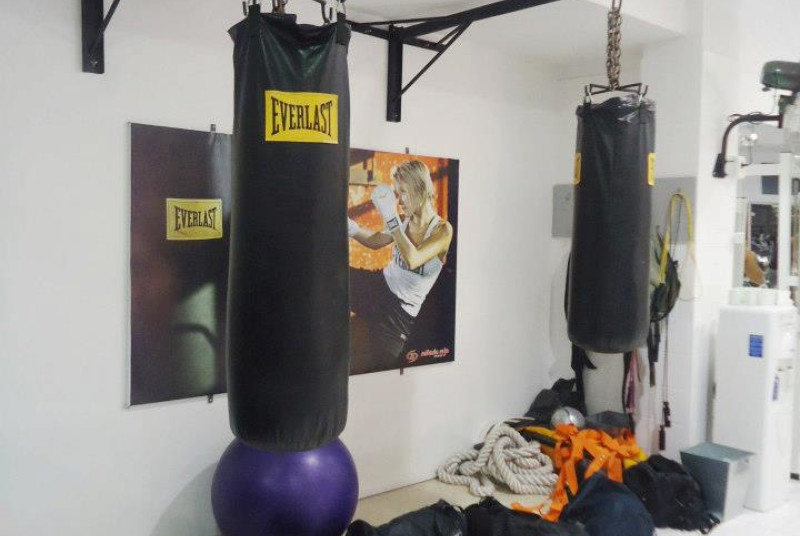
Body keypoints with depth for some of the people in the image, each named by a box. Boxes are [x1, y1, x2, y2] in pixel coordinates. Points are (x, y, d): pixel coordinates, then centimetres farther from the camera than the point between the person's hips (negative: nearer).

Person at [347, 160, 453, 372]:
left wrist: (390, 216, -32)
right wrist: (349, 226, -5)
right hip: (381, 285, 5)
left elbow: (412, 260, -30)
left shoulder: (443, 229, -15)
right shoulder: (404, 221, 0)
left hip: (401, 310, -5)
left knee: (381, 365, -8)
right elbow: (374, 241, 15)